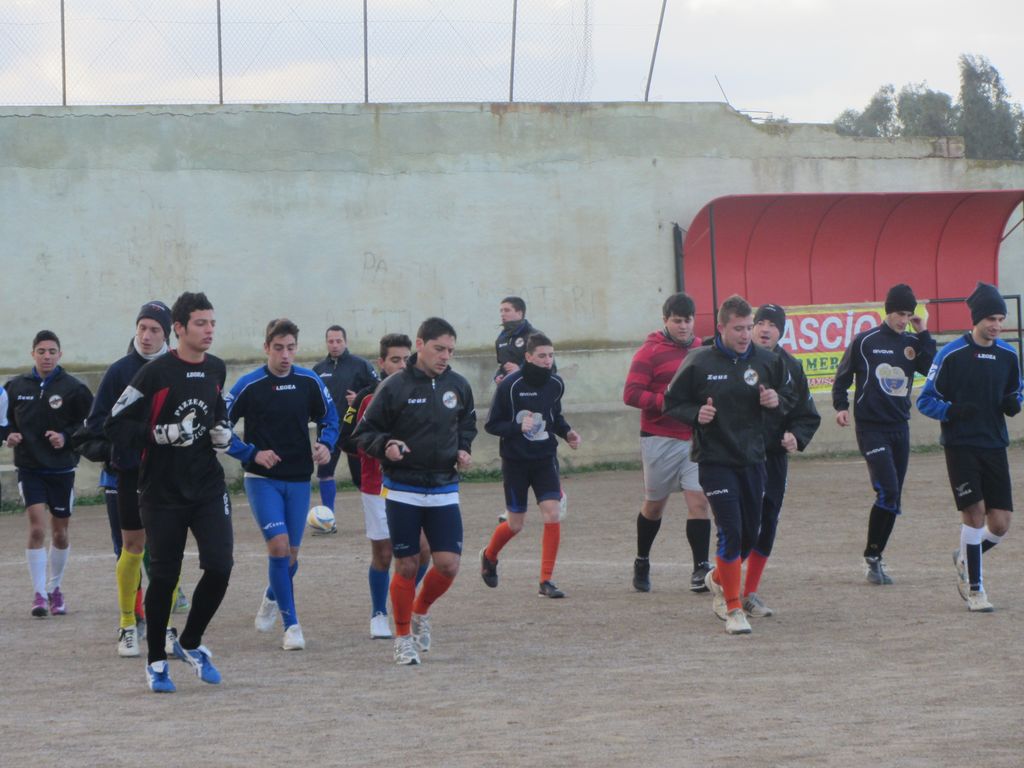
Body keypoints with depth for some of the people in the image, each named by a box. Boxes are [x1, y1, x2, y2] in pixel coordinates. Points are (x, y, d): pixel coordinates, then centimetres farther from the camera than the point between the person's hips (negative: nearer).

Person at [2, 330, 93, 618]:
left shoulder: (73, 388, -6)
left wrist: (66, 436, -17)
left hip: (62, 468, 0)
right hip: (29, 467, 0)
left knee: (60, 532, 10)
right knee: (36, 527, -13)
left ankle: (55, 588, 29)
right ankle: (39, 594, -10)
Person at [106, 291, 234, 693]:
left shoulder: (216, 370, 7)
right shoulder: (155, 373, -11)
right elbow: (115, 425, -10)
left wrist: (223, 432, 6)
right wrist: (162, 435, -21)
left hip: (208, 486, 4)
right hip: (162, 491, -4)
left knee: (220, 566, -7)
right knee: (164, 576, 2)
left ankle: (190, 643, 16)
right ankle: (156, 661, 18)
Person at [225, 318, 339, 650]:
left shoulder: (310, 382, 0)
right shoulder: (249, 385, -8)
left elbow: (329, 417, 14)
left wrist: (326, 445, -5)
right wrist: (252, 454, -13)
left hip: (299, 479, 3)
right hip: (262, 479, -3)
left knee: (290, 553, 9)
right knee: (278, 545, -16)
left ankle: (272, 597, 42)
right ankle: (291, 625, -10)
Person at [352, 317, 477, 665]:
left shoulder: (458, 386, 3)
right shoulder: (394, 386, -9)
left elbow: (467, 423, 23)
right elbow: (364, 432, -3)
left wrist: (463, 448, 5)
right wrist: (386, 446, -21)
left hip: (444, 490, 3)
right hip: (402, 490, -3)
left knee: (449, 564, -6)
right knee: (406, 566, 0)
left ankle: (421, 611, 23)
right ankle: (403, 637, 16)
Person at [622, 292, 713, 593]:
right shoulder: (650, 352, -6)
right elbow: (631, 394, -12)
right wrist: (667, 402, -22)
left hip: (696, 439, 3)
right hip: (660, 439, -3)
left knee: (698, 500, -10)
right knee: (655, 504, 10)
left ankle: (701, 569, -8)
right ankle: (641, 563, 31)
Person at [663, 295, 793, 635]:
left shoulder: (767, 361, 2)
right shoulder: (699, 362, -7)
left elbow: (789, 398, 15)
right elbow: (672, 402, 2)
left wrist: (776, 401, -7)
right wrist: (695, 414, -17)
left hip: (753, 460, 4)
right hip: (714, 460, -4)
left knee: (751, 533, 11)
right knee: (730, 532, -13)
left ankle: (718, 579, 41)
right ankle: (733, 608, -3)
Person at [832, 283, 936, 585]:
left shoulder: (913, 343, 7)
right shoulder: (865, 341, -3)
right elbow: (843, 376, 5)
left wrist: (923, 335, -10)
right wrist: (841, 406, -7)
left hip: (900, 428, 5)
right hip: (872, 427, -5)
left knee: (893, 499, 6)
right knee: (888, 492, -17)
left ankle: (875, 559, 16)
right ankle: (872, 556, -4)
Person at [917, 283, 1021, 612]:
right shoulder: (951, 355, -8)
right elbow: (925, 400, -3)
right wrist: (952, 411, -21)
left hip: (995, 446, 4)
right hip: (961, 446, -4)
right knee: (974, 513, -12)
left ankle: (965, 559, 29)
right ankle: (974, 588, 3)